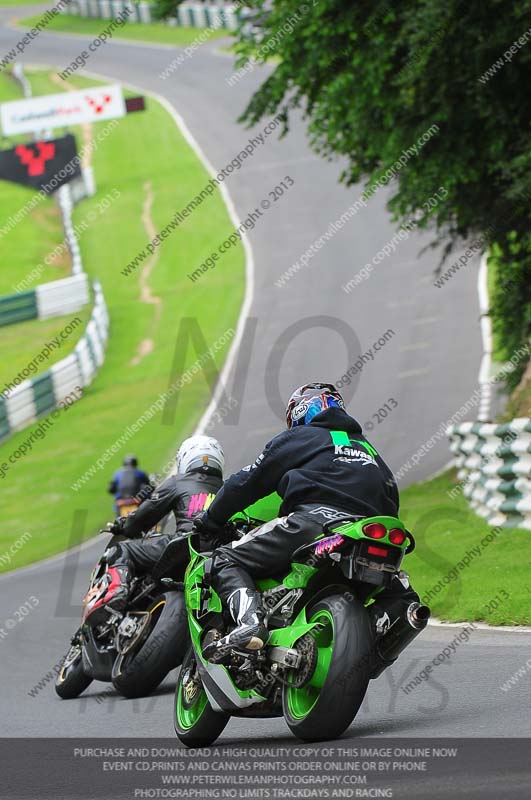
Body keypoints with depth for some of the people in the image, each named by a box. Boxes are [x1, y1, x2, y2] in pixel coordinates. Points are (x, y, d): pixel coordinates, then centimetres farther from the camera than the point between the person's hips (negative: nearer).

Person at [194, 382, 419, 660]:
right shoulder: (370, 449, 35)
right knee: (401, 594, 26)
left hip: (314, 519, -4)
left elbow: (248, 482, 17)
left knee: (226, 560, 1)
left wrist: (209, 521, 27)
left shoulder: (296, 439, 20)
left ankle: (249, 622, -28)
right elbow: (391, 503, 33)